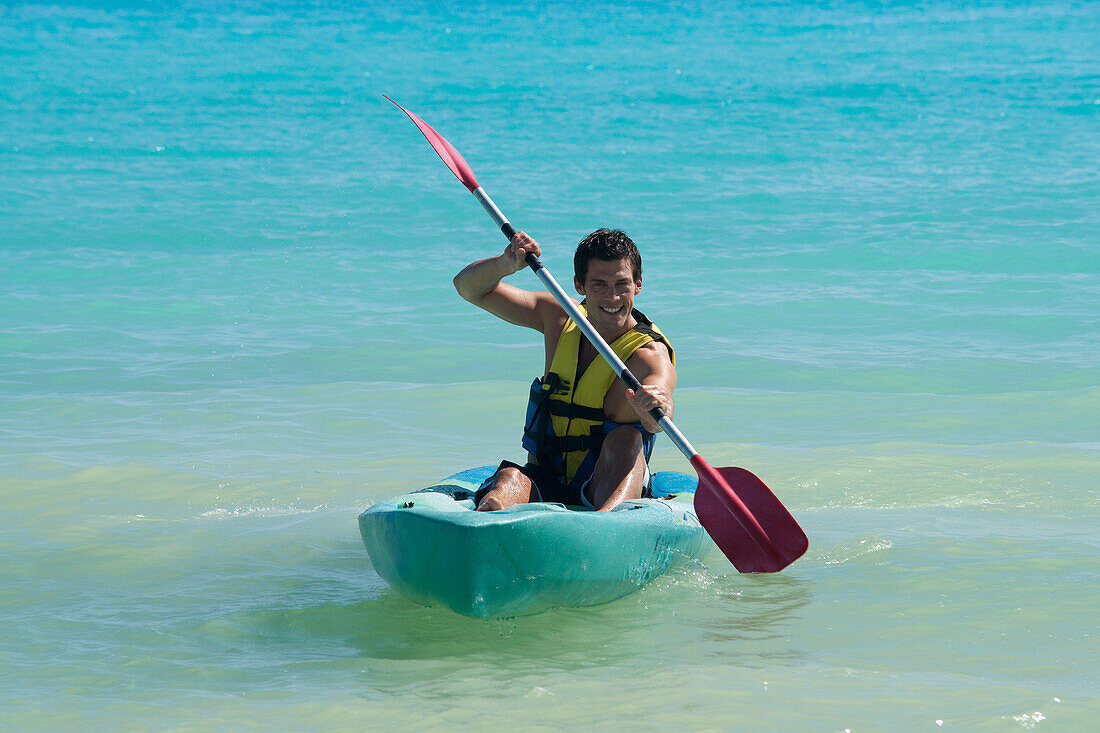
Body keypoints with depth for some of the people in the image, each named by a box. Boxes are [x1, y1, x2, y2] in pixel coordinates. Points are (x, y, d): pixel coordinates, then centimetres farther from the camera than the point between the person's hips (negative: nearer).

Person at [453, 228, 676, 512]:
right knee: (510, 479, -32)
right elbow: (469, 286, 9)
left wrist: (656, 402, -63)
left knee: (625, 439, -35)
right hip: (544, 485, 3)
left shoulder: (650, 355, -14)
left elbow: (655, 422, -36)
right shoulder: (560, 317, 4)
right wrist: (507, 264, -15)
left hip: (608, 489, -3)